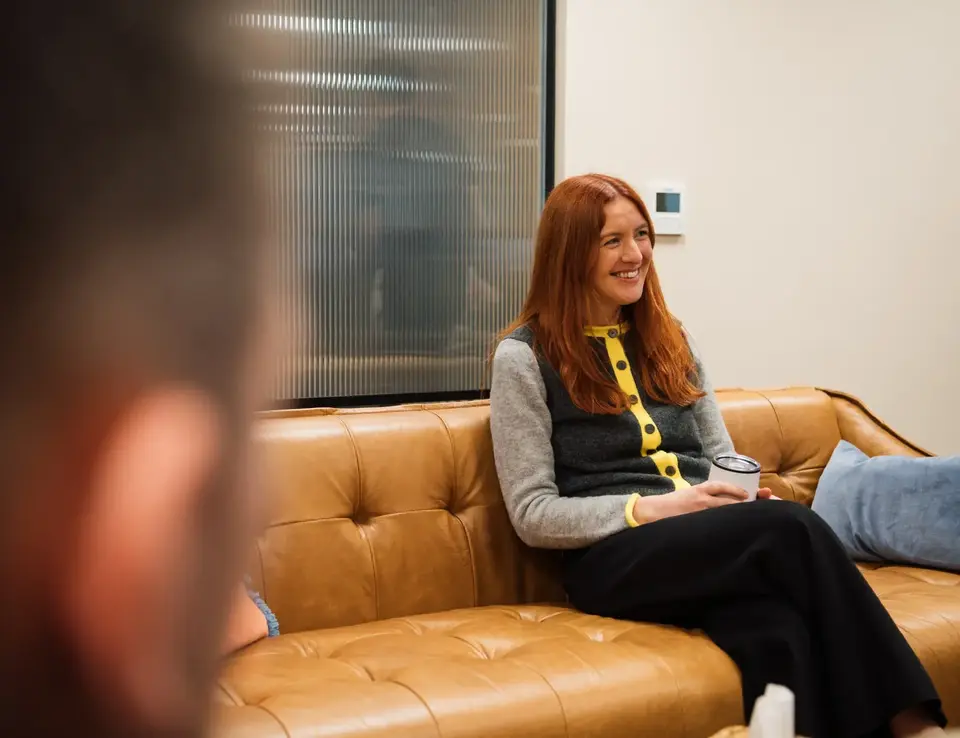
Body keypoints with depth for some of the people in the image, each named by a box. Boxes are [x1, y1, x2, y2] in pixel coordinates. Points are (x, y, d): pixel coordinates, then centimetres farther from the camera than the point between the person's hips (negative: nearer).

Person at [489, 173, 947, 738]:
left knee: (773, 622, -34)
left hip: (708, 545, 5)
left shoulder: (670, 340, 20)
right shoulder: (525, 357, 1)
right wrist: (651, 508, -16)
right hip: (612, 556, -5)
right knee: (792, 528, -31)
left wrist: (744, 495, -5)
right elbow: (532, 515, -3)